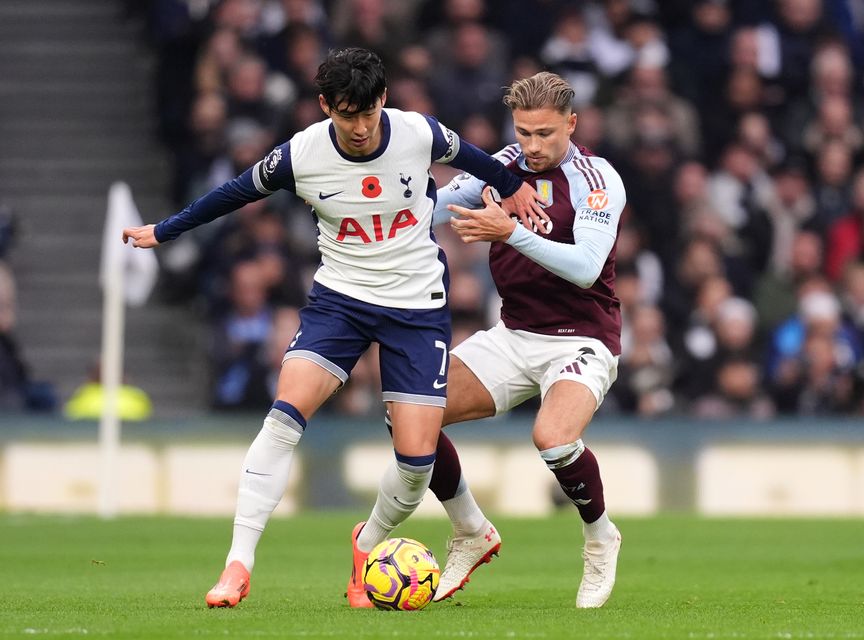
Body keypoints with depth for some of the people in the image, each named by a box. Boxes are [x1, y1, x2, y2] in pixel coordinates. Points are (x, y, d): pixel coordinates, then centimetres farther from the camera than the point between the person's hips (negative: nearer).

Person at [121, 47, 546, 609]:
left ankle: (369, 543, 25)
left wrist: (512, 187, 28)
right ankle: (238, 565, -19)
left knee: (417, 457, -7)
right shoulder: (301, 155, -13)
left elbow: (465, 155, 11)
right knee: (286, 415, -22)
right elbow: (238, 193, 5)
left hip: (418, 305, 0)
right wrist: (164, 231, 15)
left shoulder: (420, 134, -13)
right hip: (340, 297, 0)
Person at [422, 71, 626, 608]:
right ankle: (473, 534, 12)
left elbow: (586, 268, -27)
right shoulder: (503, 167, 3)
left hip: (582, 339, -6)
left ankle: (601, 539, -3)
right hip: (513, 336, 6)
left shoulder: (597, 180, -14)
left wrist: (511, 232, -36)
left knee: (553, 438, -34)